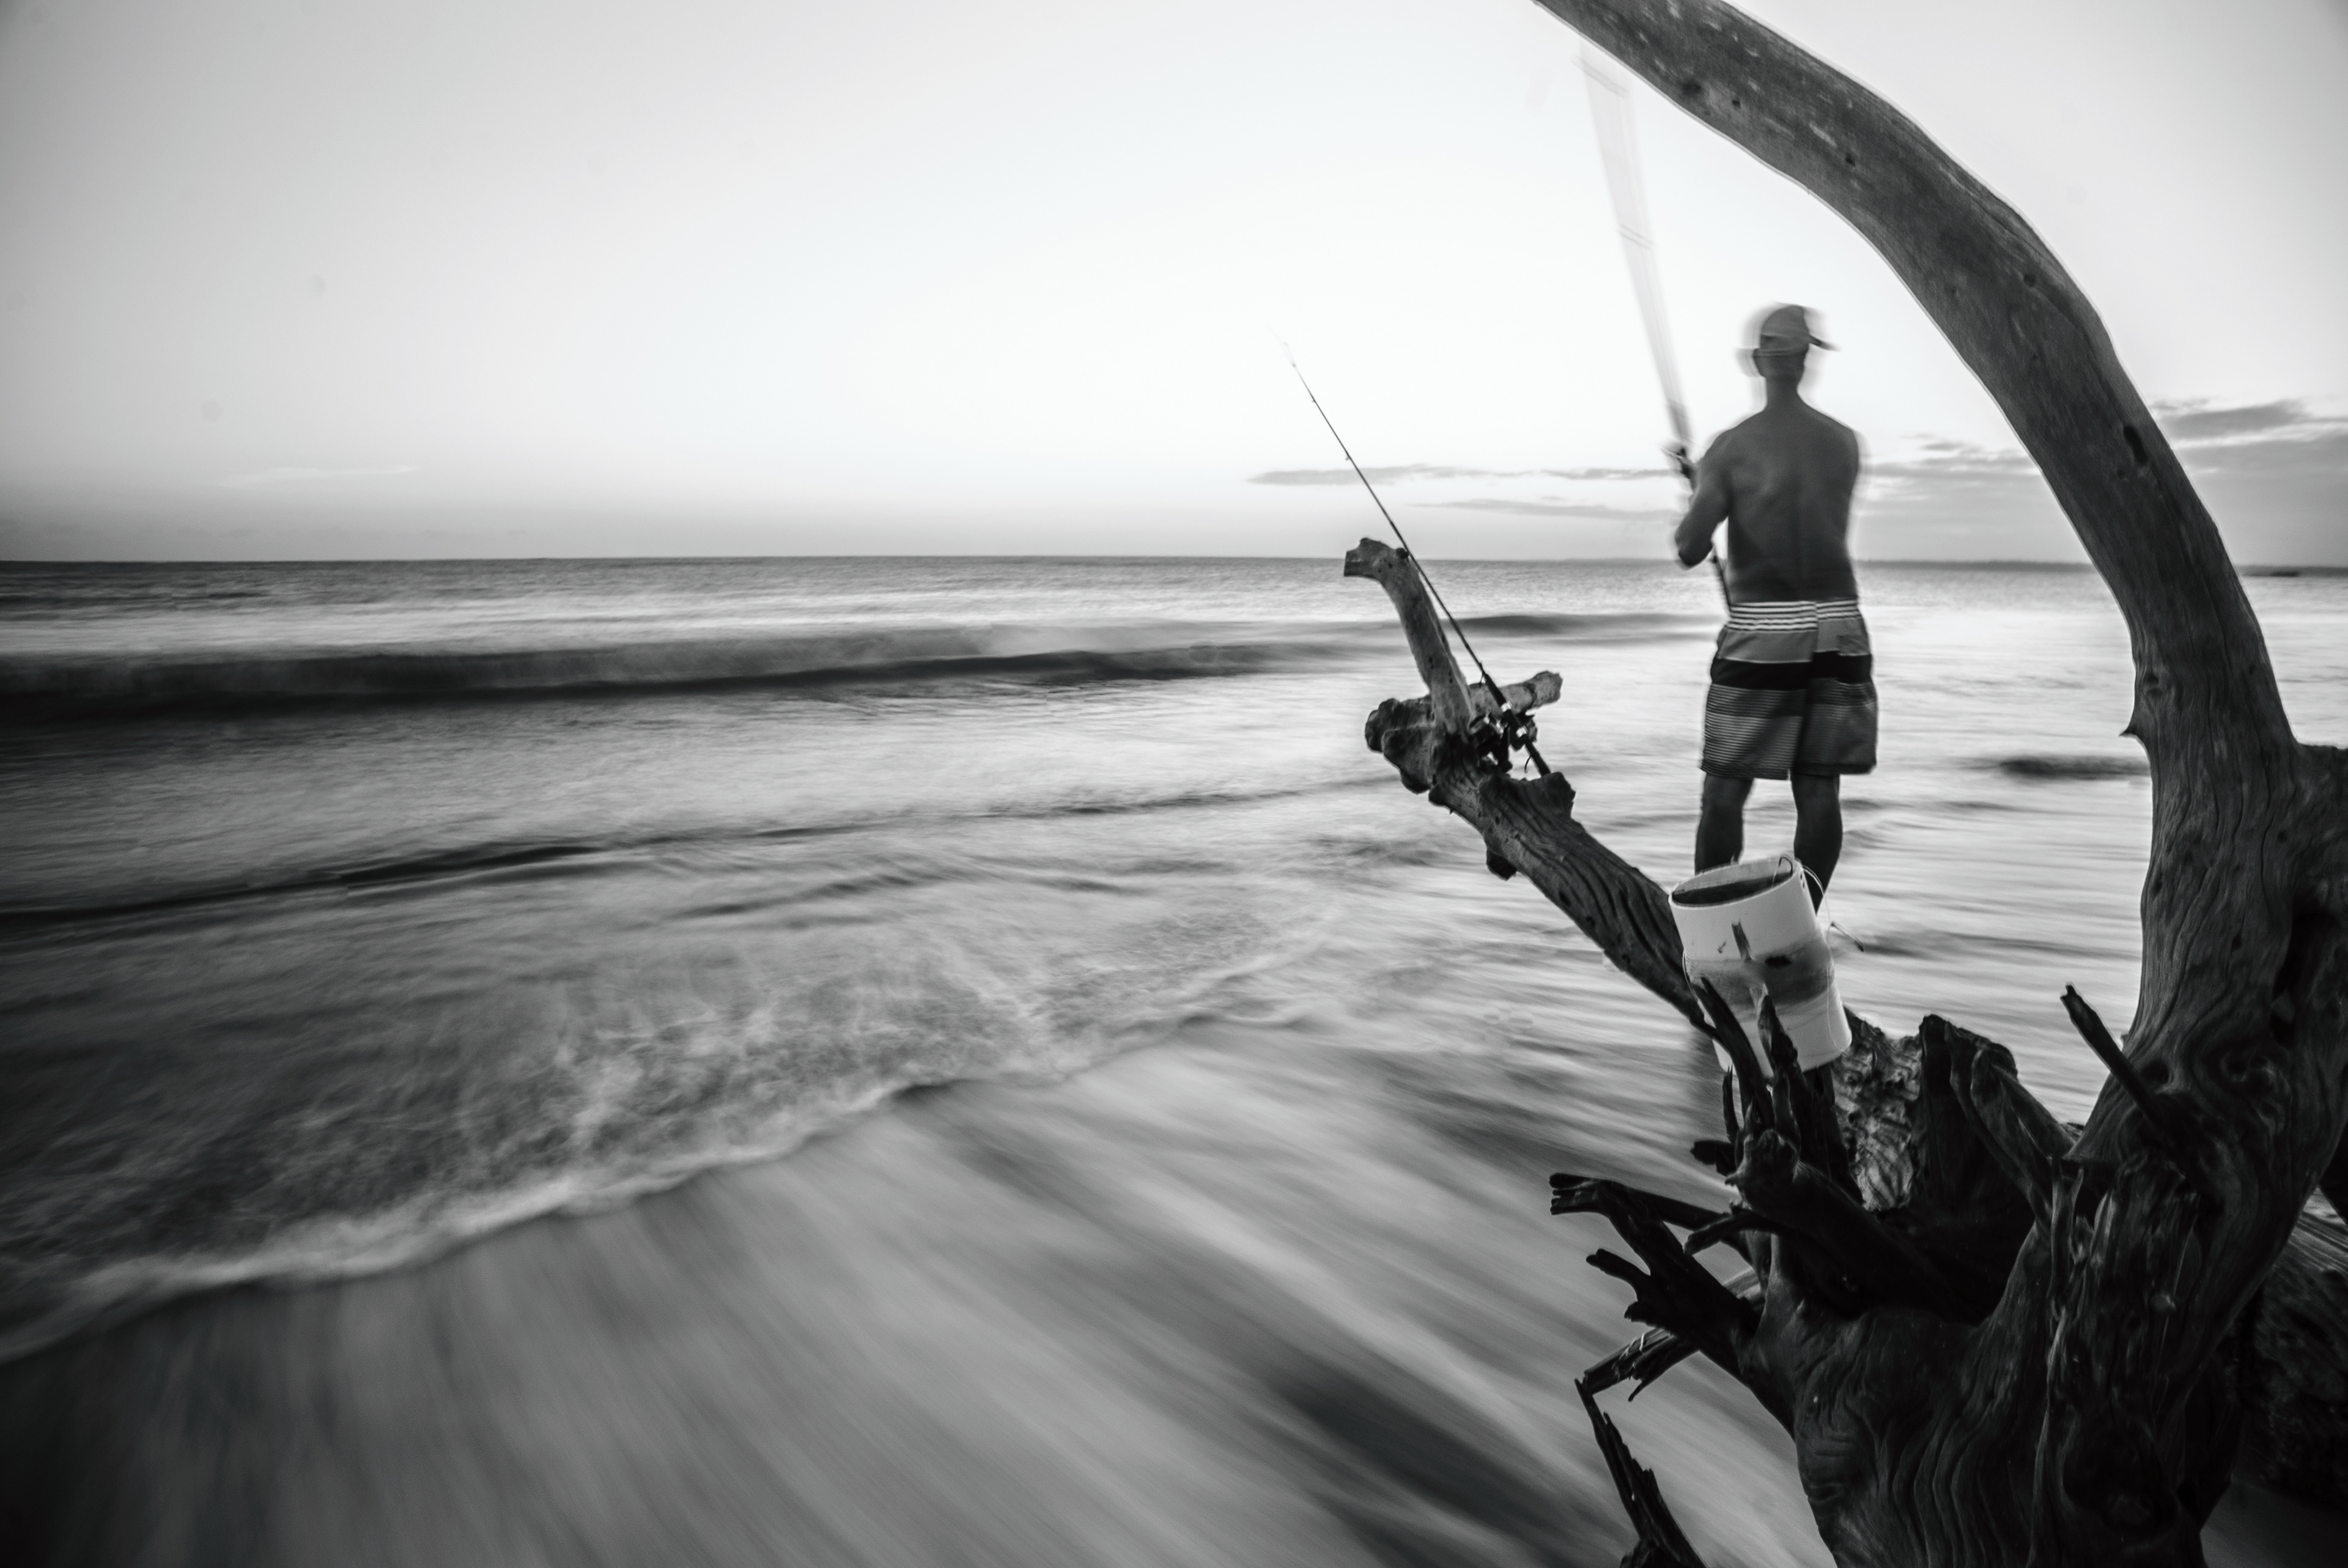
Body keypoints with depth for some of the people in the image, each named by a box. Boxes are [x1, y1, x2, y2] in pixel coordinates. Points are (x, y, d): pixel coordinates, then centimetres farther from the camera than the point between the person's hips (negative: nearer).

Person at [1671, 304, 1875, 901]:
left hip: (1762, 630, -4)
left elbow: (1690, 551, -12)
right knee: (1818, 790, 5)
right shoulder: (1845, 442, 8)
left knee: (1725, 791, 2)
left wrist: (1697, 502, 11)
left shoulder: (1732, 447, -6)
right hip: (1838, 626, 4)